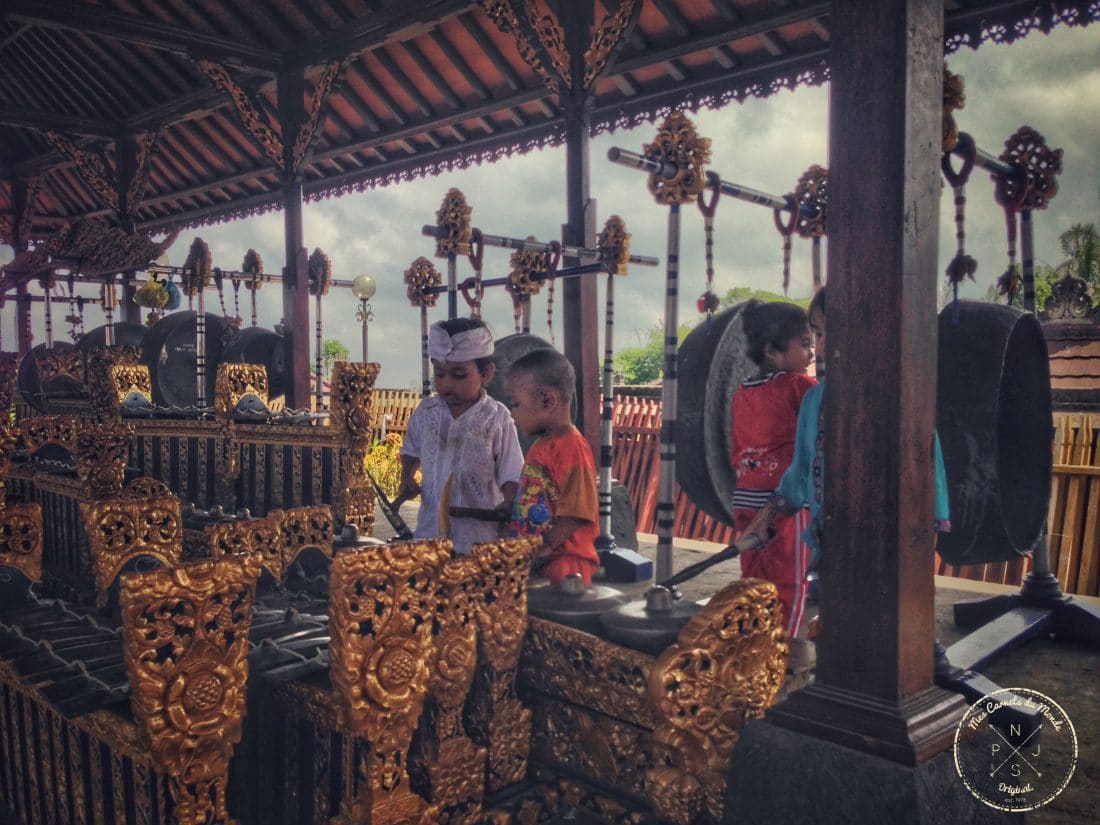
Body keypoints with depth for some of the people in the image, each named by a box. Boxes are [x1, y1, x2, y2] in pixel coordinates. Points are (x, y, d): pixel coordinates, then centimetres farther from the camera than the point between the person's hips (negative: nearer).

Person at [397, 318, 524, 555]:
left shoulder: (496, 419, -6)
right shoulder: (425, 412, 5)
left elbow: (510, 475, -5)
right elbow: (412, 451, 23)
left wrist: (509, 504, -22)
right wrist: (407, 478, 6)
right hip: (430, 528, 3)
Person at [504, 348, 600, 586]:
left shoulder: (572, 448, -15)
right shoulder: (540, 446, 15)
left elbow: (576, 514, -19)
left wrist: (543, 548, -20)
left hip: (565, 560, -9)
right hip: (530, 559, 9)